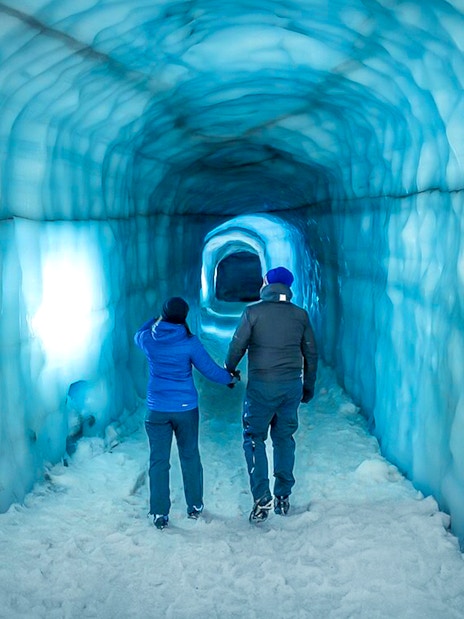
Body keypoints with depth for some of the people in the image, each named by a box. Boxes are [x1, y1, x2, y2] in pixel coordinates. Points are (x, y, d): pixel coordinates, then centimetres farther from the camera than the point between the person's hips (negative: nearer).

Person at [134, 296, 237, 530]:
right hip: (186, 408, -1)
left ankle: (160, 514, 7)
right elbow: (210, 370, -6)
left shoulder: (148, 339, -7)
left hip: (157, 410, 1)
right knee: (190, 456, 15)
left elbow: (137, 335, 19)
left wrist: (158, 320, 25)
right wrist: (230, 378, 12)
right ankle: (194, 506, 27)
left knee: (158, 461, 6)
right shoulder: (189, 342, -13)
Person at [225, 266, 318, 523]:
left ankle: (262, 500, -3)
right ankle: (283, 497, 20)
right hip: (292, 385, 4)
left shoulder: (253, 312, -7)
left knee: (254, 438, 6)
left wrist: (229, 371, 15)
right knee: (284, 438, 15)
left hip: (261, 386, -4)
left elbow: (237, 346, -5)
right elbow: (311, 353, 8)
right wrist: (309, 386, 20)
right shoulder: (300, 315, 4)